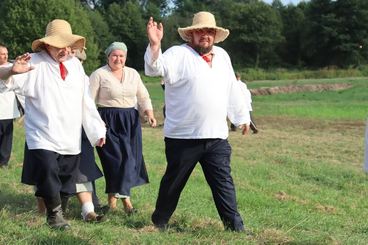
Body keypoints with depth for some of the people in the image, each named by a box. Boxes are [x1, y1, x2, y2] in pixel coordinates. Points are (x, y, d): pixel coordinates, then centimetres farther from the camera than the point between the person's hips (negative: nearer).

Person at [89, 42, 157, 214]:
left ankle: (114, 193, 10)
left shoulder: (133, 74, 13)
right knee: (114, 158, -8)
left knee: (130, 158, -2)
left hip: (130, 121, 5)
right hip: (108, 122, -4)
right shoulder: (99, 74, -2)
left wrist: (149, 113, -1)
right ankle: (124, 197, 3)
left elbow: (143, 96, 15)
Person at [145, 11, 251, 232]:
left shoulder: (222, 56, 13)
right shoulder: (179, 54, -6)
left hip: (217, 137, 4)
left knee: (224, 183, 3)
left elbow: (232, 90, 22)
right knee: (174, 182, 9)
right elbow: (156, 67, -24)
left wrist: (242, 116, 27)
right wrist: (155, 44, -41)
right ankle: (159, 222, 27)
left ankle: (235, 226, 7)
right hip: (183, 137, -4)